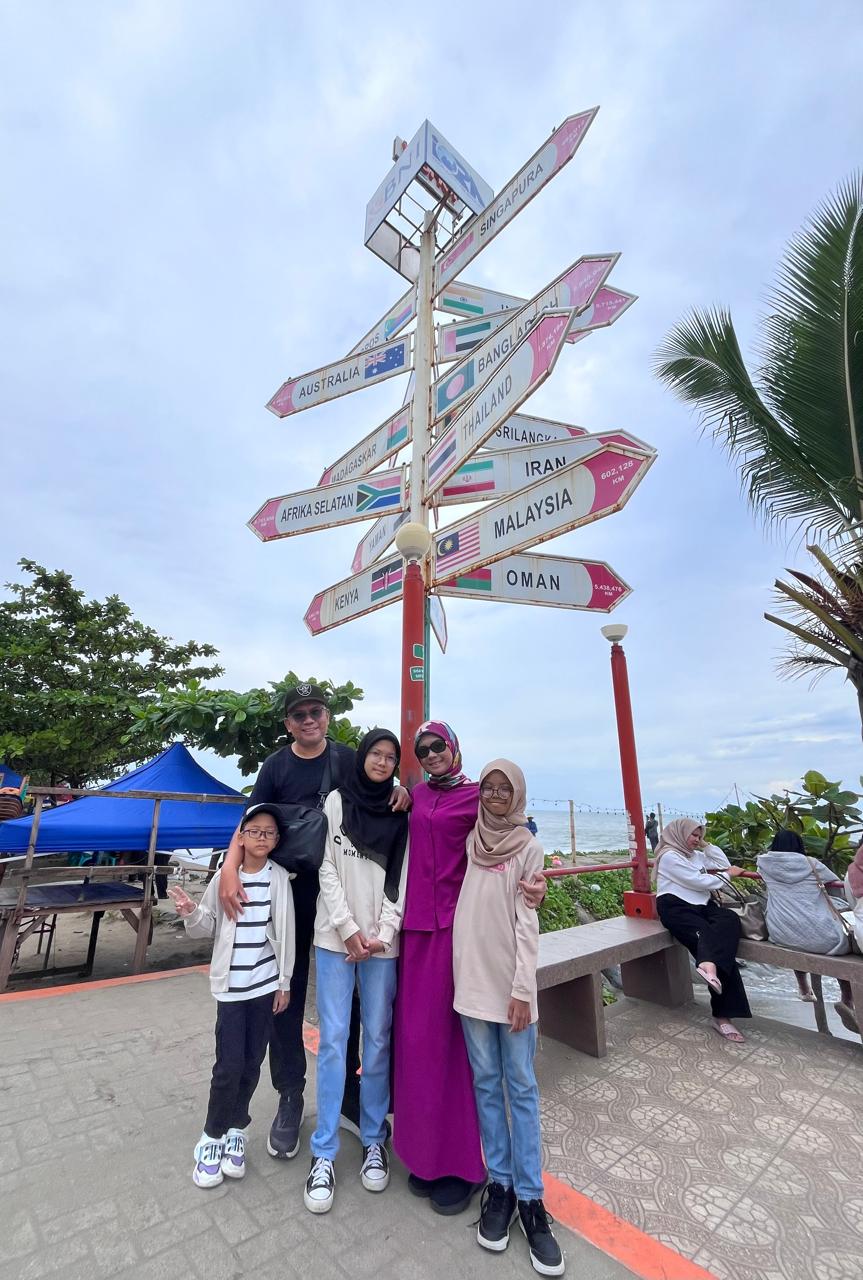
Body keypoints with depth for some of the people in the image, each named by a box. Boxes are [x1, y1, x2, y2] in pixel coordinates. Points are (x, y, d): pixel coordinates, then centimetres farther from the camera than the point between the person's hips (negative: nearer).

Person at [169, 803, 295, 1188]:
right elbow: (206, 928, 0)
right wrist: (189, 913, -20)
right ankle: (212, 1137, 25)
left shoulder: (280, 878, -7)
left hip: (266, 984, 1)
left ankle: (236, 1131, 36)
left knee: (252, 1063, 13)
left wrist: (284, 982, 1)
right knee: (229, 1065, 1)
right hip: (231, 984, -1)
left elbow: (286, 934, -2)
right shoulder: (224, 877, -8)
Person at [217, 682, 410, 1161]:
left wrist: (400, 792, -20)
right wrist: (229, 867, -24)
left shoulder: (349, 759, -1)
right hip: (287, 893, 0)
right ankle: (290, 1098, 33)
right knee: (286, 996, 12)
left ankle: (347, 1095, 33)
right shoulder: (277, 766, -2)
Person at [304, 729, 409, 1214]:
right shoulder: (337, 801, -1)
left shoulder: (402, 813, 3)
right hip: (336, 937, -1)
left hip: (383, 941, 1)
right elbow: (327, 869, -3)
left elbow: (403, 879, 1)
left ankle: (374, 1141, 29)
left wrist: (382, 934, -8)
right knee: (333, 1040, 3)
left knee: (378, 1040, 10)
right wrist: (349, 929, -8)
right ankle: (324, 1154, 19)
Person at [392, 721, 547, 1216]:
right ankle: (426, 1152, 32)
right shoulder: (419, 795, 9)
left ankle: (463, 1163, 24)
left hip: (455, 925, -5)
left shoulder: (476, 796, -7)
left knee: (448, 1038, 4)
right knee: (416, 1036, 13)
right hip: (417, 923, 5)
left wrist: (536, 880, -26)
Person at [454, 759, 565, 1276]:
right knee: (486, 1083, 12)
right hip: (470, 978, 3)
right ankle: (500, 1184, 27)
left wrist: (523, 989, -9)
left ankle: (530, 1197, 18)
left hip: (510, 983, -2)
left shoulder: (529, 849, -5)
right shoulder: (470, 840, 4)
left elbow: (526, 923, -7)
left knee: (522, 1088, 6)